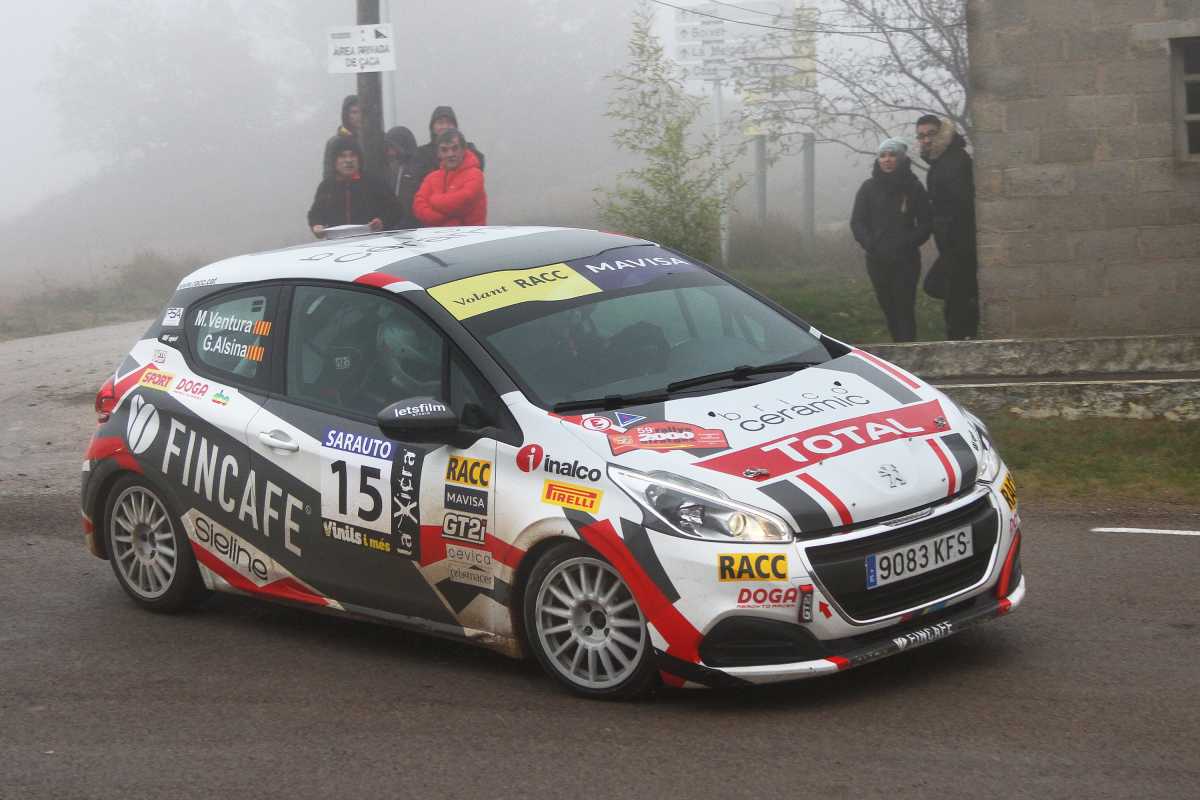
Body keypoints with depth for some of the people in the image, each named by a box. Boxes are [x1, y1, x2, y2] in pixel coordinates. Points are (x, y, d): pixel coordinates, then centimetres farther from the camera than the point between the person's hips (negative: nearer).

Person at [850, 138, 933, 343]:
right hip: (878, 260, 2)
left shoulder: (913, 187, 2)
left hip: (906, 259, -2)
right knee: (888, 308, 5)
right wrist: (870, 244, -13)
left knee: (905, 308, -9)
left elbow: (925, 223, 3)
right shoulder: (869, 187, 5)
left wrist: (908, 243, -12)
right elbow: (857, 222, 3)